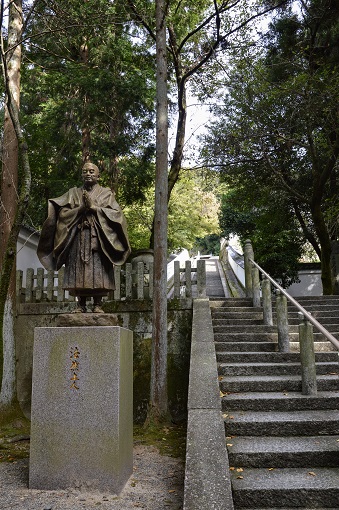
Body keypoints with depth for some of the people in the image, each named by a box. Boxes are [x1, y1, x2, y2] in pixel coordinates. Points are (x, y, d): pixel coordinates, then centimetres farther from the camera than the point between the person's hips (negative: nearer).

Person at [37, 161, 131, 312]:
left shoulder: (106, 193, 13)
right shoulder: (73, 193, 17)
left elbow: (116, 213, -1)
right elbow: (63, 213, 5)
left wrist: (94, 207, -7)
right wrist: (81, 208, -8)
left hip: (98, 238, -1)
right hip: (78, 238, 2)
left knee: (97, 271, -9)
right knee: (78, 272, -6)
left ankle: (97, 304, -6)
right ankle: (81, 304, -1)